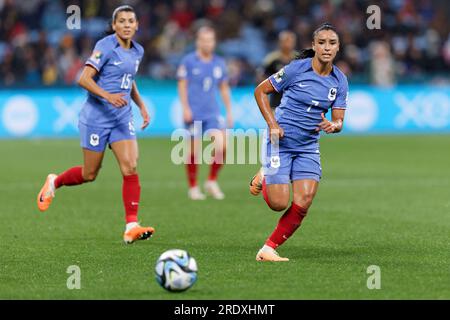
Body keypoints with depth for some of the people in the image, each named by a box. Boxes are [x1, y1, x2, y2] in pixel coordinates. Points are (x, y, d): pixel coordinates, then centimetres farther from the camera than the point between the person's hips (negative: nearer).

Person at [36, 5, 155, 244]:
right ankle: (54, 183, 35)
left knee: (131, 168, -11)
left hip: (123, 118, 5)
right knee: (90, 174, 4)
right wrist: (107, 96, -32)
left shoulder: (137, 51, 9)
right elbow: (84, 79, -20)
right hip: (97, 117, -5)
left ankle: (131, 227, -12)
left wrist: (142, 106, 17)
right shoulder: (105, 46, -13)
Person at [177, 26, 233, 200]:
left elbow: (224, 88, 17)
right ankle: (193, 187, 14)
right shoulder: (188, 61, -2)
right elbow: (182, 85, -1)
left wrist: (229, 111, 14)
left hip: (213, 114, 3)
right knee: (194, 152, -1)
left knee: (221, 146, -13)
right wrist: (185, 108, -10)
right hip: (194, 114, -3)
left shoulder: (219, 63, 10)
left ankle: (212, 182, 6)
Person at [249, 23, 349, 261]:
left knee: (303, 204, -10)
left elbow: (339, 121, 3)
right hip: (281, 141, -4)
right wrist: (272, 124, -13)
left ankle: (269, 249, 5)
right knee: (279, 204, -9)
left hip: (308, 147, 4)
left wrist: (333, 125, -21)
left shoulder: (340, 81, 1)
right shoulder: (296, 69, -12)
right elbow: (260, 91, -4)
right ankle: (263, 177, 25)